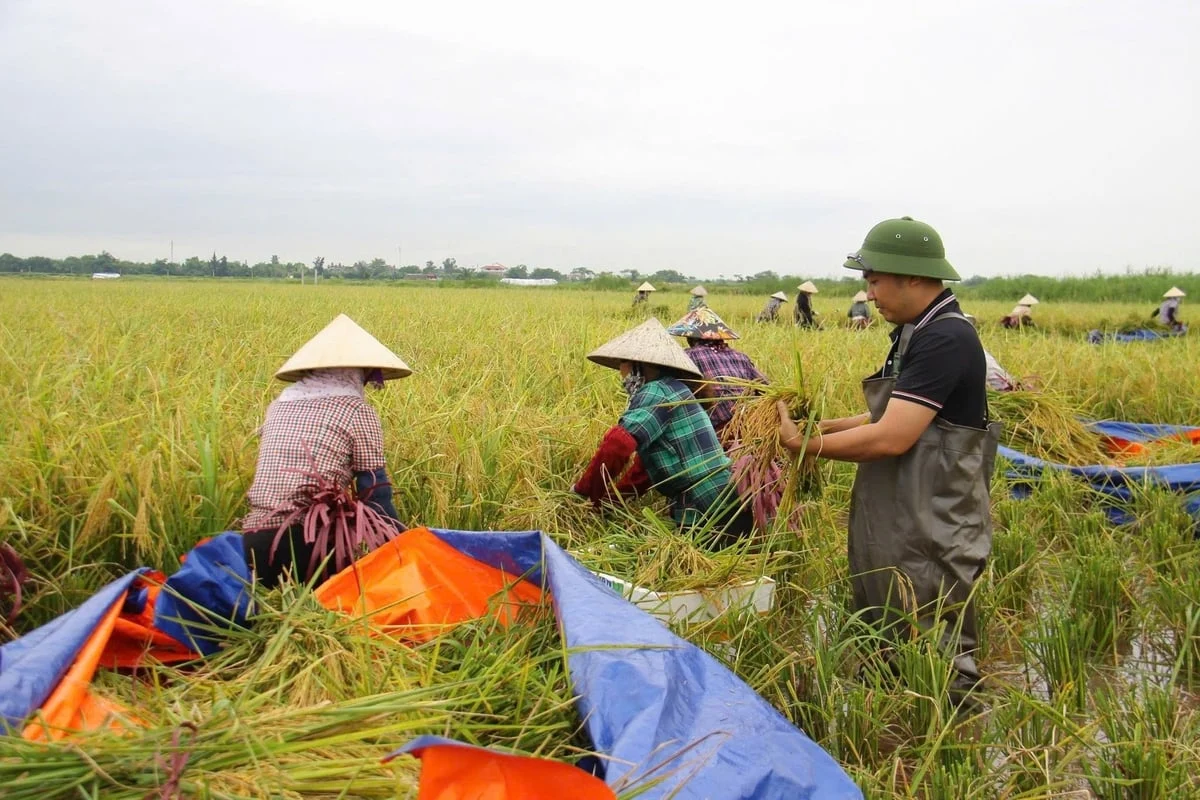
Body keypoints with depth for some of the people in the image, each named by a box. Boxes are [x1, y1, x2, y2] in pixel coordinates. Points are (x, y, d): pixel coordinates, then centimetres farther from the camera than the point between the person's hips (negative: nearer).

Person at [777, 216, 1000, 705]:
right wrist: (818, 426, 3)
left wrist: (804, 445, -14)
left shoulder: (945, 339, -19)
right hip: (899, 531, 10)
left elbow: (891, 438, -25)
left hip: (932, 541, -10)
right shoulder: (918, 333, 12)